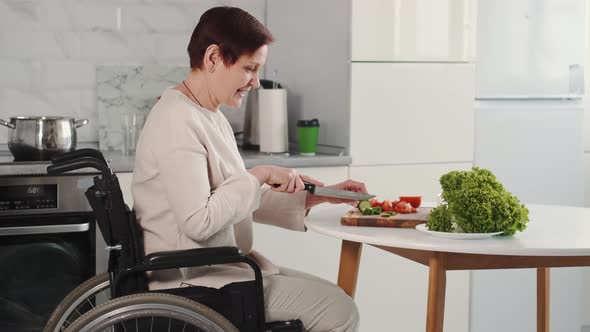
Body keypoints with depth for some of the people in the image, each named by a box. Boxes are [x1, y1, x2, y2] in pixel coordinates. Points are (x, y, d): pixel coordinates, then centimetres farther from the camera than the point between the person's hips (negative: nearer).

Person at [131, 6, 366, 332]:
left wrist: (318, 196, 8)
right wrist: (260, 175, -16)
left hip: (219, 267, 10)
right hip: (192, 281, -10)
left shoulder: (211, 118, 13)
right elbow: (198, 222, -24)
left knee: (331, 298, 11)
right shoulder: (178, 121, -18)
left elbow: (243, 200, 15)